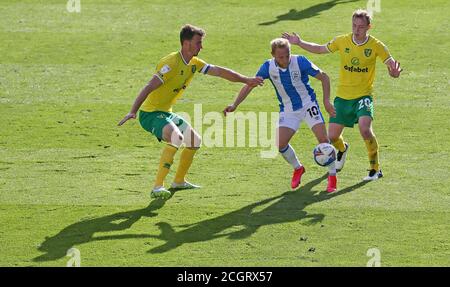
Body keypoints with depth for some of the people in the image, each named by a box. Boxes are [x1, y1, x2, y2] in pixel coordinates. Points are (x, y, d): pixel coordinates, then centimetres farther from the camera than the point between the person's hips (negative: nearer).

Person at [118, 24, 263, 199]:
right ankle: (157, 188, -34)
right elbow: (149, 87, -29)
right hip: (150, 113, -10)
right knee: (176, 137, -34)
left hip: (166, 113, 10)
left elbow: (219, 72, 14)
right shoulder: (171, 63, -22)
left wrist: (246, 80, 12)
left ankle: (179, 181, 37)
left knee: (195, 140, 18)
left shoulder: (194, 63, 5)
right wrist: (132, 112, -37)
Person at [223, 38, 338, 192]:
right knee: (280, 144, -11)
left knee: (323, 139, -16)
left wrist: (326, 101, -15)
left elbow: (323, 77, -8)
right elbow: (249, 85, -3)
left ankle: (332, 177, 0)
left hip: (308, 104, -3)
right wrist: (235, 105, -12)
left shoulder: (300, 62, -19)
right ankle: (298, 168, 19)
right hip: (288, 110, 3)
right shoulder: (268, 67, -12)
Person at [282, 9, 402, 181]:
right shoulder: (342, 41, -2)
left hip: (363, 96, -3)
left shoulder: (376, 46, -9)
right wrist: (299, 43, 4)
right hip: (343, 96, 3)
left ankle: (375, 169, -10)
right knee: (332, 136, 4)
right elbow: (320, 49, 13)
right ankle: (342, 149, 44)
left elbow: (392, 64, -7)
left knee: (365, 129, -28)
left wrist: (394, 73, -31)